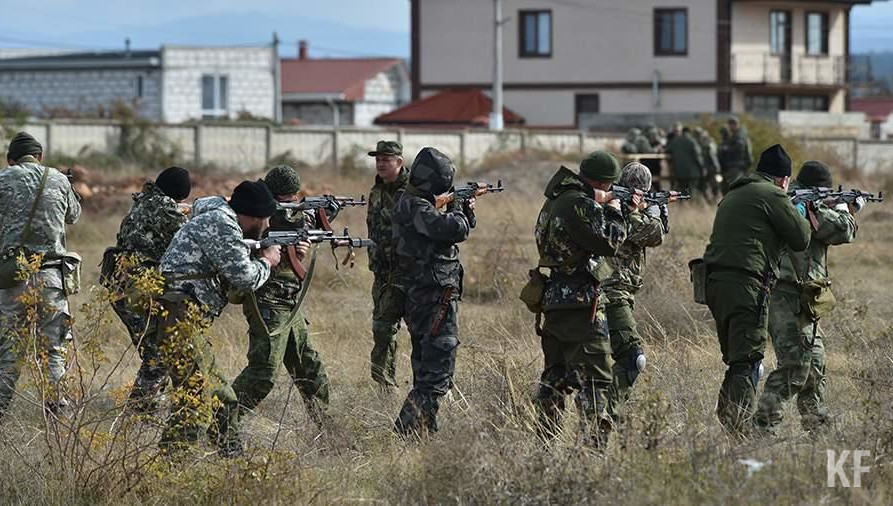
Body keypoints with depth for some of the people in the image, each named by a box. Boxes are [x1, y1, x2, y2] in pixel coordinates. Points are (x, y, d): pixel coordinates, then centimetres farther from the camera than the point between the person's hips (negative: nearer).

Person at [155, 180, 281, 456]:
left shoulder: (224, 223, 21)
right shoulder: (221, 226, -11)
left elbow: (233, 281, 28)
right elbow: (244, 278, -12)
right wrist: (267, 262, 7)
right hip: (180, 317, -11)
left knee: (223, 399, 17)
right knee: (196, 397, -17)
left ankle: (233, 460, 26)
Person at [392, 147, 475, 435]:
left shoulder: (411, 203, 14)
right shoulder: (415, 208, -18)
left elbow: (458, 232, 24)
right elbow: (453, 230, -29)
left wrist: (466, 213, 8)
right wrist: (457, 211, -8)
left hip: (421, 300, 11)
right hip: (435, 300, -11)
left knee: (426, 373, 16)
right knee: (437, 376, -10)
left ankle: (424, 431, 21)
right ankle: (406, 431, -14)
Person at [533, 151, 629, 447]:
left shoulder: (557, 199, 13)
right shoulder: (581, 205, -17)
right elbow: (608, 243, -14)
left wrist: (605, 208, 16)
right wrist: (614, 211, 1)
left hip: (553, 299, 10)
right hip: (580, 302, -10)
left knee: (555, 376, 15)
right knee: (595, 378, -7)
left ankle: (542, 442, 17)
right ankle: (594, 441, -13)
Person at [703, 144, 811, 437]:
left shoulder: (733, 196, 22)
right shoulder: (773, 195, -4)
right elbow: (801, 239, -3)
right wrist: (801, 214, 18)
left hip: (716, 281, 8)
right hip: (746, 285, -8)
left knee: (736, 361, 16)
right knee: (747, 364, -10)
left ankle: (724, 422, 15)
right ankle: (738, 430, -17)